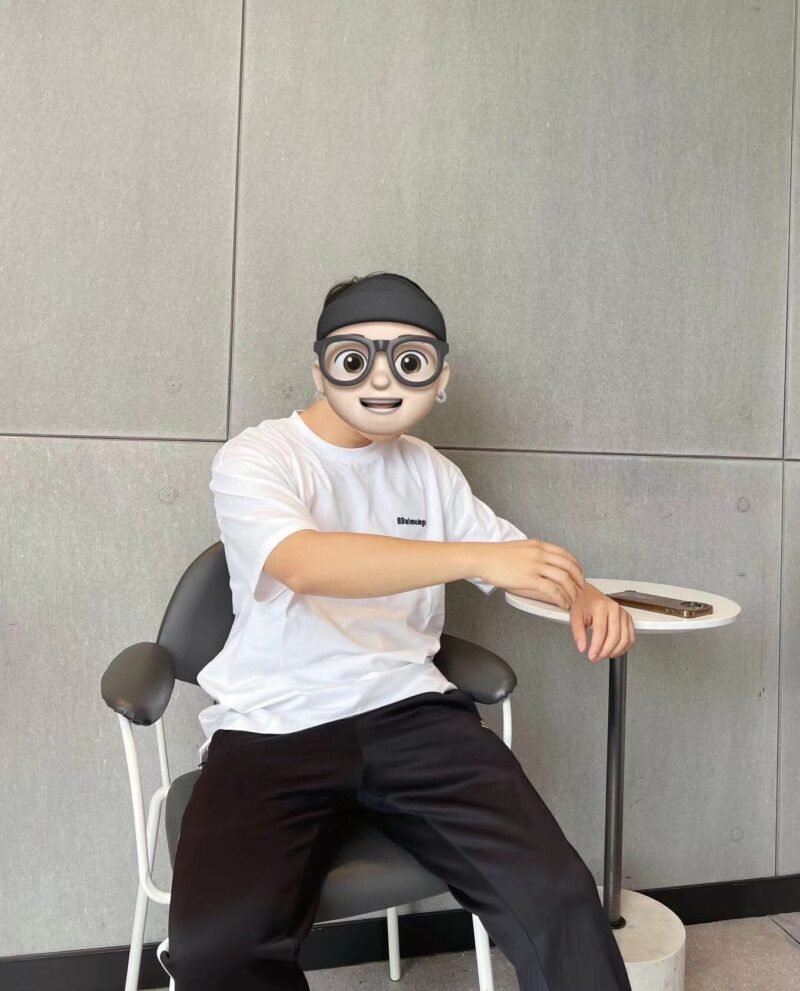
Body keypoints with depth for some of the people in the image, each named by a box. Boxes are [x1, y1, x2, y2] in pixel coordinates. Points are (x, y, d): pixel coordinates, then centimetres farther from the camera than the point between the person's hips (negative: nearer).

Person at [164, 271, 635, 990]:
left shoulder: (430, 472, 15)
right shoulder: (254, 460, -3)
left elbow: (520, 558, 21)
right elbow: (306, 562, -23)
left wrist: (583, 595, -2)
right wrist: (478, 557, -31)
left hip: (411, 713, 3)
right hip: (273, 729, -2)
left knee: (557, 898, -20)